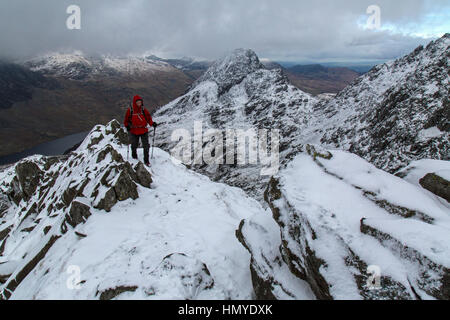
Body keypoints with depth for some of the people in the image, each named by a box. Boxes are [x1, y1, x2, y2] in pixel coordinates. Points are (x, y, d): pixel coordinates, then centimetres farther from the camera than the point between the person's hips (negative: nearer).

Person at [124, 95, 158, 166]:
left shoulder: (144, 110, 0)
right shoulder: (130, 110, -3)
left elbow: (148, 118, 5)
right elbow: (126, 120, 6)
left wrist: (152, 123, -13)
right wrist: (127, 126, -12)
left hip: (144, 130, 1)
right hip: (134, 131, 0)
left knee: (146, 146, -2)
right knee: (134, 145, 12)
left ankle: (146, 160, 11)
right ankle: (134, 157, 41)